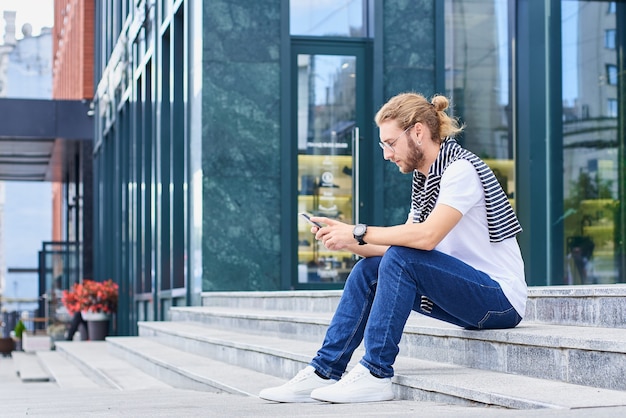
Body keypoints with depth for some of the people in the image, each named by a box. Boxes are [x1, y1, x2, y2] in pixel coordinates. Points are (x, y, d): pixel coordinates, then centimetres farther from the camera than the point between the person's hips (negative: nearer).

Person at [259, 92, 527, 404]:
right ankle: (324, 372, 0)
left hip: (502, 297, -9)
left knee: (401, 259, -26)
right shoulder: (422, 179, 13)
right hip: (468, 294, 9)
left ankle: (375, 375, -21)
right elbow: (400, 246, 8)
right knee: (368, 269, 1)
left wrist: (359, 233, -20)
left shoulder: (461, 169, -15)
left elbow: (427, 236, -28)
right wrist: (346, 239, -5)